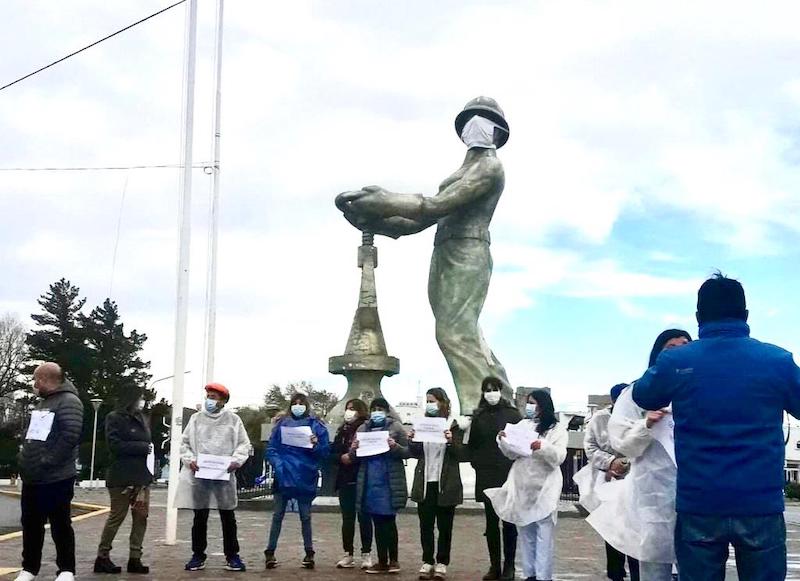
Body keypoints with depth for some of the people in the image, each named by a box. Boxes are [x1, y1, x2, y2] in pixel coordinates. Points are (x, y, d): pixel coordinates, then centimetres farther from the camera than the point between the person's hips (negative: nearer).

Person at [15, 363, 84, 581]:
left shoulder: (68, 401, -12)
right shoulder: (42, 402, 18)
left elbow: (70, 437, -22)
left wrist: (46, 462, -21)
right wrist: (26, 460, 11)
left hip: (56, 479, -9)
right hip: (31, 477, 9)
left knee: (60, 525, 0)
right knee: (31, 524, 13)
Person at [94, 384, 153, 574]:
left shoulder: (142, 420, 17)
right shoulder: (115, 418, -5)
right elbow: (115, 445, -16)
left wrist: (150, 449, 3)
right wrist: (142, 447, -13)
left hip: (141, 476, 7)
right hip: (122, 477, -7)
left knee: (141, 517, 3)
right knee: (117, 516, -2)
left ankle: (135, 558, 7)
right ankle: (102, 557, 9)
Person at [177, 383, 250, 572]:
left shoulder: (233, 419, 5)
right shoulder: (196, 418, 9)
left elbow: (244, 444, 6)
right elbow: (185, 443, 11)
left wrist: (236, 460, -10)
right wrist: (190, 460, -5)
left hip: (224, 475, -1)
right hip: (199, 474, 1)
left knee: (228, 517, 4)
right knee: (200, 517, 7)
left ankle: (232, 556, 13)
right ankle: (198, 555, 16)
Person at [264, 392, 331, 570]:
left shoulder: (316, 425, 3)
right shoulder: (281, 424, 5)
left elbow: (325, 452, 1)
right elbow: (271, 449, 2)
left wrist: (316, 445, -19)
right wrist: (278, 464, -15)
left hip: (305, 479, 0)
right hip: (283, 477, 1)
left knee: (305, 516, 7)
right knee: (278, 515, 3)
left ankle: (309, 553, 15)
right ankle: (270, 552, 6)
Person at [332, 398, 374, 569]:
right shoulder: (342, 430, 12)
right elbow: (333, 452, 10)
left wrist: (356, 456, -22)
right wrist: (341, 457, -10)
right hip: (345, 480, 5)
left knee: (364, 517, 2)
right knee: (347, 518, 8)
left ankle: (366, 554, 9)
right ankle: (348, 555, 14)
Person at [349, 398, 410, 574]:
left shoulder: (396, 427, 1)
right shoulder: (362, 429, 12)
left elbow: (407, 452, -1)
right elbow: (354, 457, 13)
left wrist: (395, 446, -20)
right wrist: (354, 449, -9)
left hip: (390, 482, -4)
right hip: (370, 482, 4)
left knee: (389, 521, -3)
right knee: (378, 522, 7)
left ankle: (393, 560, 6)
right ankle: (383, 561, 12)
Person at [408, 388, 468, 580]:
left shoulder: (454, 426, -4)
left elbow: (462, 455, -9)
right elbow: (416, 454, 12)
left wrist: (451, 441, -26)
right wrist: (411, 442, -8)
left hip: (446, 484, -4)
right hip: (425, 483, 4)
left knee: (444, 526, 6)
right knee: (425, 525, 7)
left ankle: (442, 562, 14)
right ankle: (427, 561, 16)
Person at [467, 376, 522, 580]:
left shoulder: (512, 414, 0)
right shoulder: (479, 416, 9)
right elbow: (471, 444, 14)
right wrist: (477, 463, 3)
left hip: (509, 475, -3)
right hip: (486, 477, 3)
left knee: (509, 522, 1)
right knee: (491, 522, 6)